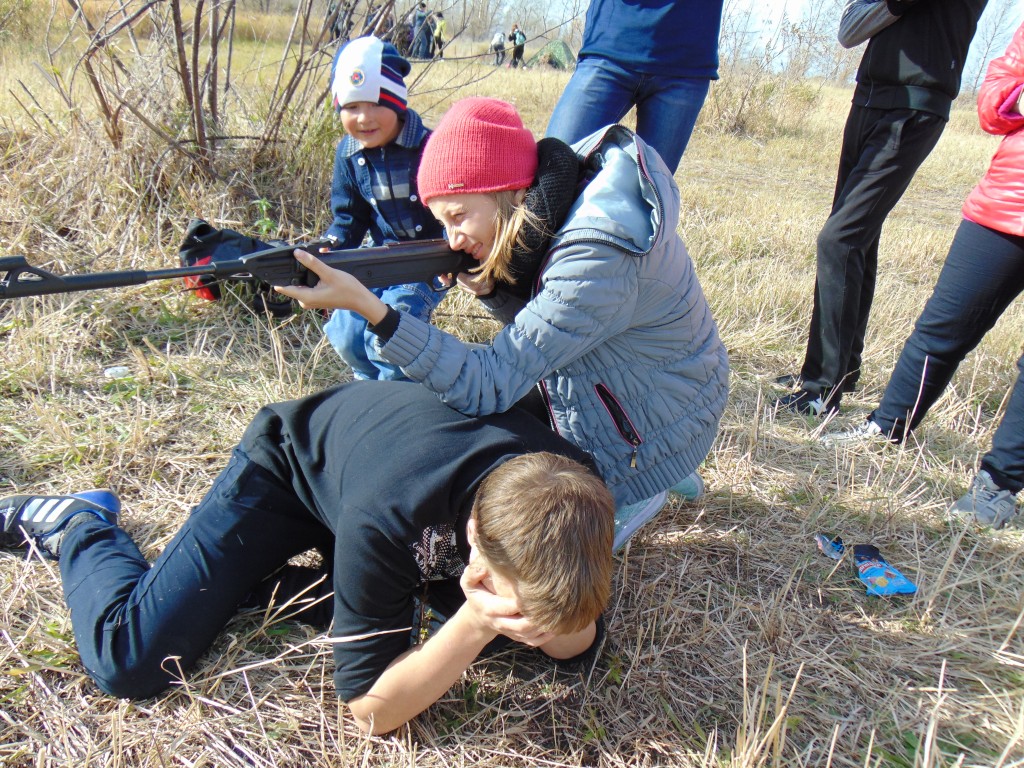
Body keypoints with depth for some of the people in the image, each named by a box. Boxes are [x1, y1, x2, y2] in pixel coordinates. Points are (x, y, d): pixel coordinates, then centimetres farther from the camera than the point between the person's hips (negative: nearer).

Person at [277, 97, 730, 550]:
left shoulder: (598, 260, -34)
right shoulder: (580, 186, -6)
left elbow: (491, 388, -34)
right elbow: (539, 327, 4)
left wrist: (366, 305, -41)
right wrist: (489, 287, -18)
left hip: (649, 439, -8)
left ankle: (623, 497, 9)